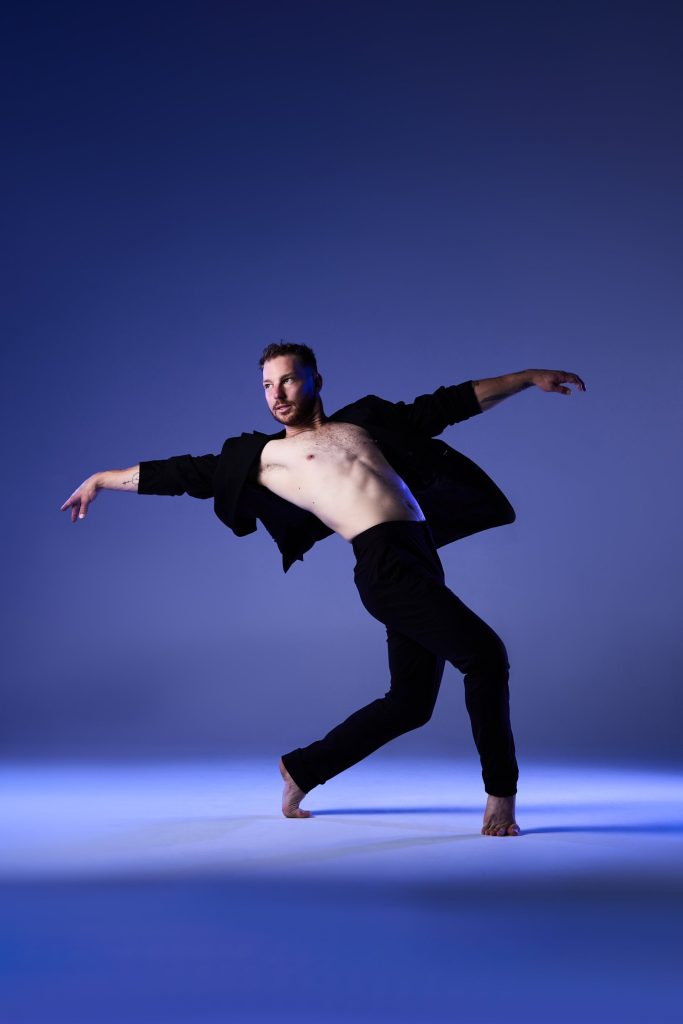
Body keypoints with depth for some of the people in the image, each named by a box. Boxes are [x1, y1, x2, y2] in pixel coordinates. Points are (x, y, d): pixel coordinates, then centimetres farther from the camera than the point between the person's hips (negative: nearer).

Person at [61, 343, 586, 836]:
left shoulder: (364, 419, 24)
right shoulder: (265, 454, 10)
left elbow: (448, 404, 26)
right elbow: (187, 472, 14)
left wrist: (527, 377, 25)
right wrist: (103, 479, 15)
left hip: (421, 559, 7)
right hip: (385, 562, -7)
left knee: (409, 702, 10)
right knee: (485, 652, -17)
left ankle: (302, 770, 26)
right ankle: (501, 797, -7)